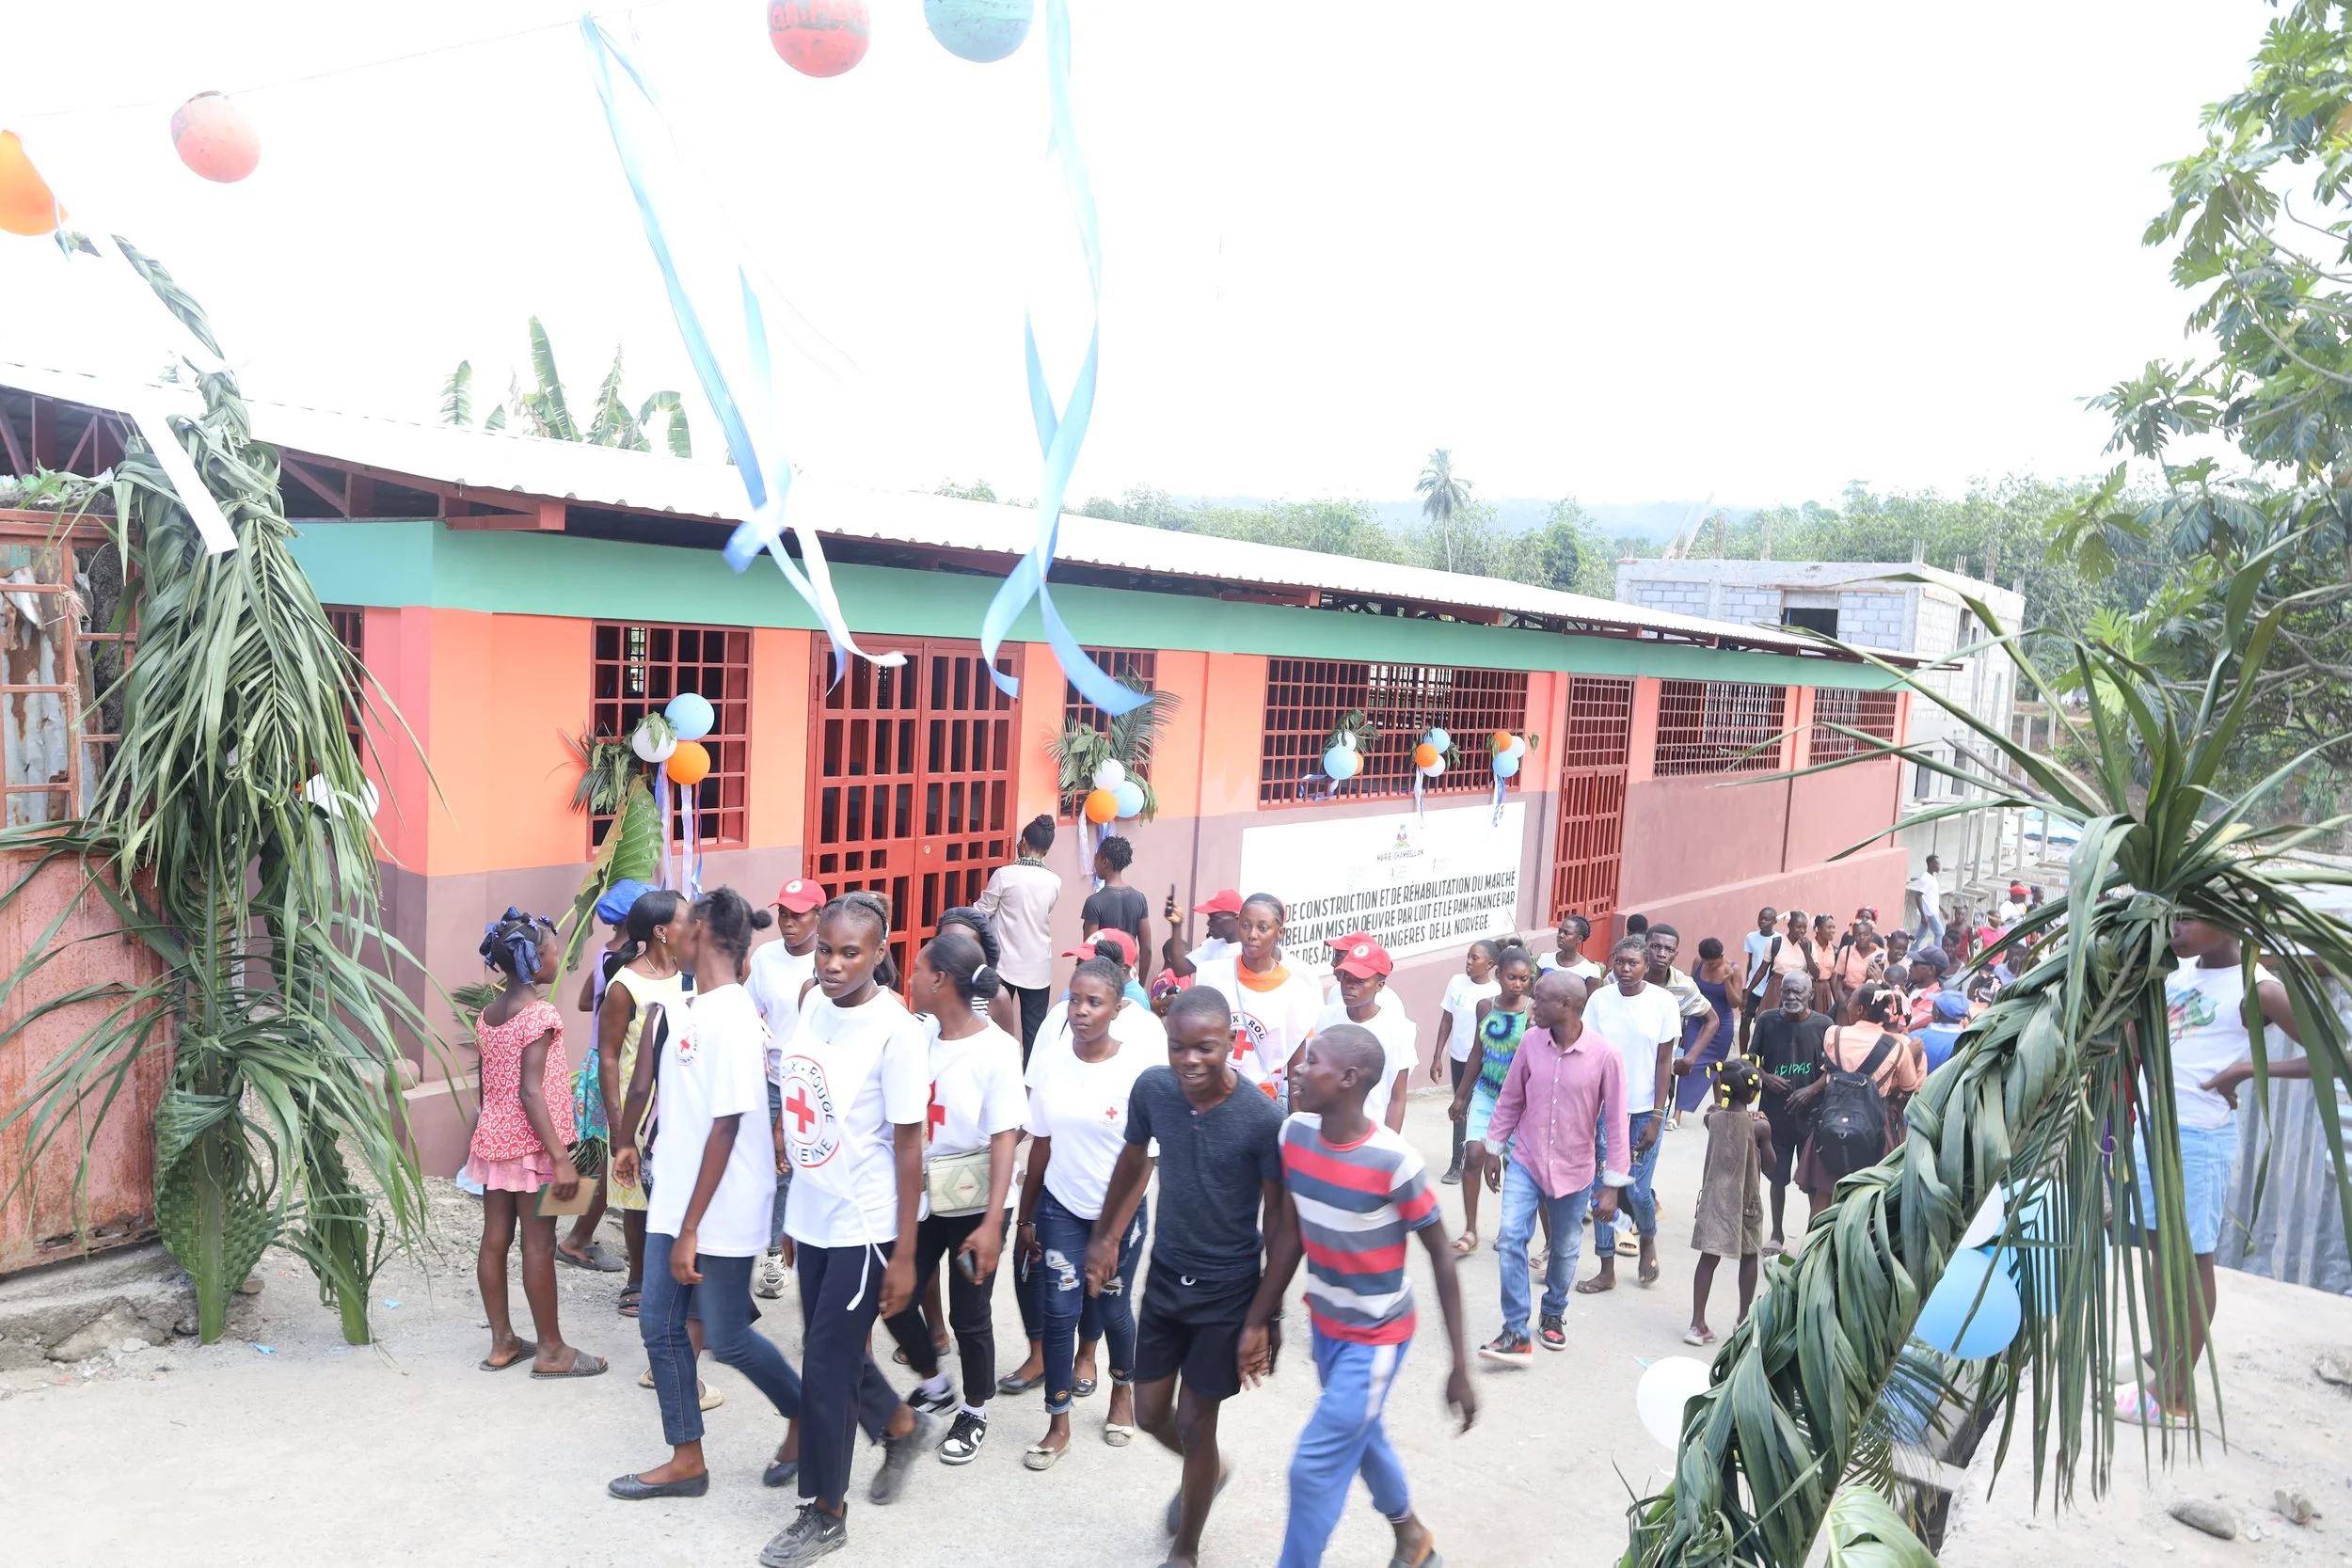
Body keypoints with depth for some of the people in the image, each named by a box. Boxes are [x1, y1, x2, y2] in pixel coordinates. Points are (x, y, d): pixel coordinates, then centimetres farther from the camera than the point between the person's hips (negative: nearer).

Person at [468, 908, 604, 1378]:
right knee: (538, 1245, 1)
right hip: (532, 1144, -8)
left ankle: (502, 1342, 22)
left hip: (492, 1139, 8)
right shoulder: (540, 1014, -18)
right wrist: (560, 1157, -23)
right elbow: (530, 1092, -23)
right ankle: (550, 1349, 11)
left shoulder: (486, 1015, 7)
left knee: (495, 1239, 12)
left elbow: (490, 1084, 12)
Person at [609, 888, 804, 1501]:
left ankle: (806, 1417, 28)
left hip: (718, 1209, -9)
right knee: (660, 1326, 12)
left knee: (726, 1336, 5)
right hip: (674, 1197, 9)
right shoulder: (697, 1008, 6)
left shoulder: (732, 1017, -21)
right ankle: (686, 1460, 25)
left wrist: (691, 1228, -22)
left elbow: (726, 1128, -23)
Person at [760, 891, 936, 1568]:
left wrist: (903, 1255, -13)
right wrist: (794, 1211, 14)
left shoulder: (896, 1029, -20)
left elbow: (908, 1145, -16)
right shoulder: (812, 1005, -1)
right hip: (813, 1215, 7)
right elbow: (802, 1107, 9)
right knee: (833, 1346, 19)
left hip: (865, 1225, -6)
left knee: (828, 1360, 3)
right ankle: (902, 1426, 46)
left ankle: (826, 1510, 24)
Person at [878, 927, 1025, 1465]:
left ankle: (975, 1413, 33)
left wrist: (992, 1222, -21)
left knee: (969, 1314, 8)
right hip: (920, 1197, 5)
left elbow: (1005, 1138, -17)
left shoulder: (996, 1049, -17)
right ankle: (935, 1386, 37)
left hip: (972, 1204, -5)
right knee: (894, 1297, 10)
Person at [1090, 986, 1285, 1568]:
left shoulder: (1263, 1119, -25)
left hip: (1228, 1290, -4)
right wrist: (1104, 1236, 16)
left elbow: (1277, 1218, -13)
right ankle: (1205, 1471, 49)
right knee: (1151, 1413, 15)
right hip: (1165, 1277, 4)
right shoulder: (1152, 1089, -14)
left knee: (1194, 1422, 8)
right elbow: (1132, 1162, 7)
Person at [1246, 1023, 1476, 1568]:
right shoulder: (1295, 1134, -11)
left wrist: (1460, 1367, -15)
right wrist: (1258, 1321, 4)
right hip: (1324, 1323, 7)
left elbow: (1441, 1257, -18)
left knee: (1315, 1465, -5)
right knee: (1360, 1436, 25)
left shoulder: (1395, 1161, -29)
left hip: (1376, 1337, -7)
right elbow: (1290, 1235, 0)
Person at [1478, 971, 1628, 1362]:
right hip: (1525, 1161, 1)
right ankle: (1516, 1334, -3)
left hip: (1574, 1170, -1)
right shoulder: (1531, 1041, -10)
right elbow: (1510, 1100, 3)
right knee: (1510, 1238, -12)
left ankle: (1553, 1314, 41)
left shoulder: (1605, 1056, -18)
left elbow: (1615, 1123, -11)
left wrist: (1612, 1184, -8)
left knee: (1565, 1250, 16)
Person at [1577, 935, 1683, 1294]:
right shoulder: (1599, 999, -3)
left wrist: (1656, 1119, -7)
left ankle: (1648, 1240, 33)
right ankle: (1607, 1271, 18)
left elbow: (1664, 1063, -4)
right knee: (1600, 1187, 4)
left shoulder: (1662, 1001, -7)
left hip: (1643, 1110, -2)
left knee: (1637, 1189, -1)